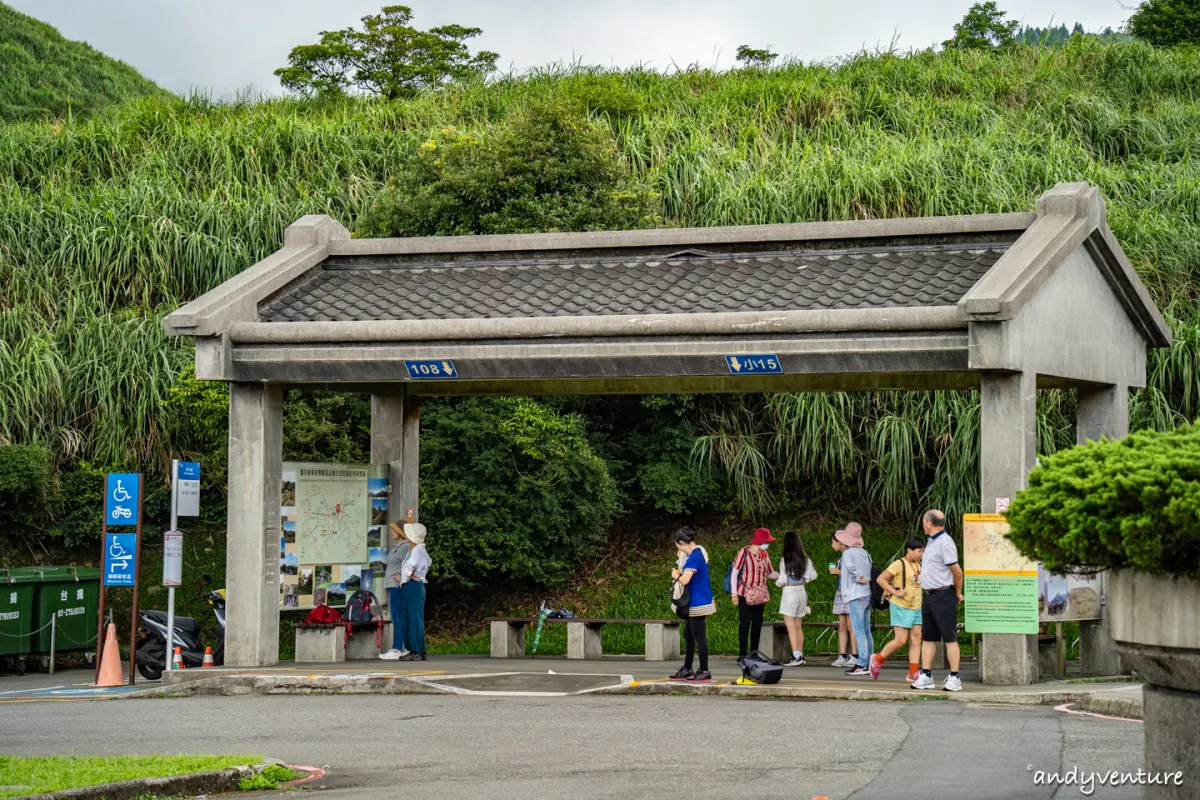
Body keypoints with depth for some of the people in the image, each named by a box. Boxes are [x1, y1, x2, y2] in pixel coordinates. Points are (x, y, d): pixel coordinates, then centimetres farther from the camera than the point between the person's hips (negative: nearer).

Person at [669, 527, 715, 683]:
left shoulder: (693, 558, -19)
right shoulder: (700, 552, 11)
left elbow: (685, 580, -26)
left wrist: (676, 575, -6)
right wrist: (681, 571, 11)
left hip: (698, 603, -10)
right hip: (703, 599, 10)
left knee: (699, 637, -4)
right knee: (688, 635, 17)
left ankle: (705, 673, 1)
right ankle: (687, 670, 24)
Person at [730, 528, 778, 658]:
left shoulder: (764, 554, 6)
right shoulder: (744, 552, -10)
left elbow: (770, 573, 14)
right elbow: (734, 573, -8)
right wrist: (734, 593, -12)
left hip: (759, 595, 6)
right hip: (745, 594, -6)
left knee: (757, 624, 7)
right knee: (744, 623, -7)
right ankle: (742, 654, -2)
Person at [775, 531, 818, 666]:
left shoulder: (785, 560, -14)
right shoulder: (805, 559, 2)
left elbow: (782, 580, -12)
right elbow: (813, 576, 9)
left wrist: (777, 582, 9)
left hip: (789, 592, -6)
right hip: (801, 591, 6)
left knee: (791, 627, -4)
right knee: (798, 627, 13)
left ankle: (796, 657, -11)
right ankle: (800, 656, 14)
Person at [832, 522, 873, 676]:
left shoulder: (848, 553, -9)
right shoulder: (864, 553, 15)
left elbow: (850, 567, -28)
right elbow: (871, 570, 12)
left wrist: (858, 579, -16)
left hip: (855, 596, -8)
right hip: (867, 595, 8)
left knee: (858, 631, -8)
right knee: (866, 631, 11)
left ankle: (862, 664, -11)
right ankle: (869, 662, 13)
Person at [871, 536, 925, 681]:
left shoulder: (918, 565, 11)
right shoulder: (899, 564, -12)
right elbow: (881, 578, -15)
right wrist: (895, 592, -19)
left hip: (917, 608, 7)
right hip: (901, 607, -7)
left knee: (916, 639, 2)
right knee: (901, 640, -7)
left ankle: (913, 673, 2)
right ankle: (877, 660, 14)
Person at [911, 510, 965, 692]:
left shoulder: (944, 542, -16)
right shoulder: (931, 541, 14)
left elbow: (957, 572, -16)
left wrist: (958, 594, -5)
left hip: (943, 596, -10)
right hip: (928, 595, 10)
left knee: (950, 638, -6)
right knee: (928, 637, 10)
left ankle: (954, 678, -4)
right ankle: (926, 675, 14)